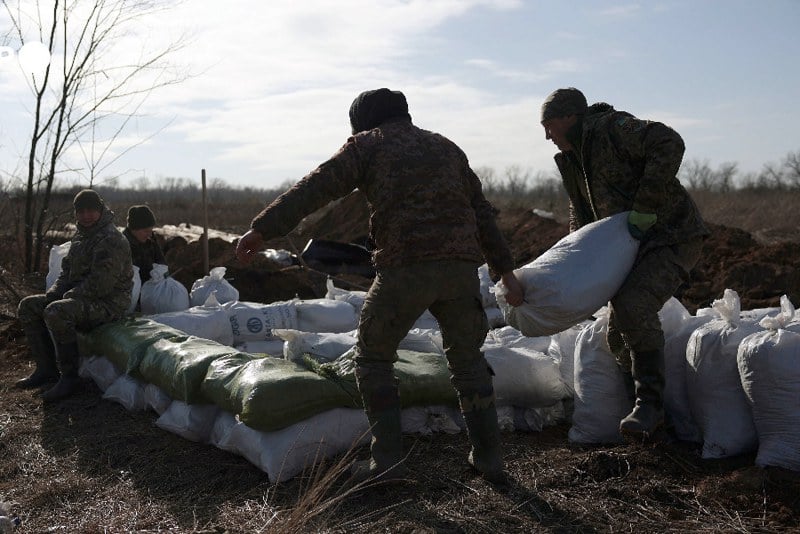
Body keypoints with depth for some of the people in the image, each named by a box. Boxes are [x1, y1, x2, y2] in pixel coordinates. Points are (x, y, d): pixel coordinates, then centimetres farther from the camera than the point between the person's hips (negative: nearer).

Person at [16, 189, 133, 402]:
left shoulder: (111, 240, -17)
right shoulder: (80, 237, 15)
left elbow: (100, 284, -24)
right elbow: (67, 270, 21)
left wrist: (70, 295, -14)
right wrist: (52, 293, 3)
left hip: (108, 303, -10)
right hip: (80, 298, 10)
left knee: (56, 313, -33)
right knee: (28, 306, 6)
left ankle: (69, 377, -22)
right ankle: (46, 369, 7)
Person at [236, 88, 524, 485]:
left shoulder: (367, 144, 13)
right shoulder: (445, 146, 27)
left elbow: (315, 188, 0)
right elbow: (482, 212, 25)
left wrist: (263, 228, -3)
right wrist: (505, 270, 27)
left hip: (405, 266, -5)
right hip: (461, 265, 5)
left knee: (374, 355, 12)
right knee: (467, 357, 21)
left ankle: (387, 458, 6)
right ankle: (488, 456, 21)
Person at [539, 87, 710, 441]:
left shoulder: (613, 128, -16)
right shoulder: (572, 159, 13)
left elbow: (669, 144, -30)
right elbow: (581, 210, 25)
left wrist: (644, 208, -31)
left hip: (673, 237, -10)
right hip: (636, 245, 10)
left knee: (633, 304, -30)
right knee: (617, 335, 8)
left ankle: (649, 406, -23)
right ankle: (645, 411, 25)